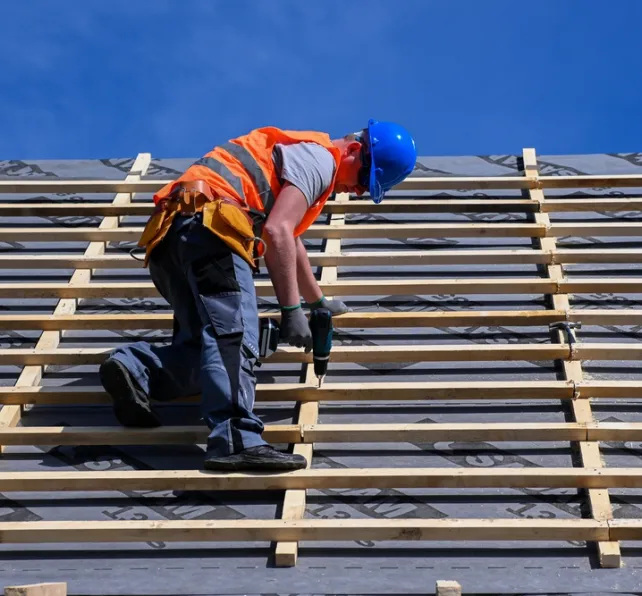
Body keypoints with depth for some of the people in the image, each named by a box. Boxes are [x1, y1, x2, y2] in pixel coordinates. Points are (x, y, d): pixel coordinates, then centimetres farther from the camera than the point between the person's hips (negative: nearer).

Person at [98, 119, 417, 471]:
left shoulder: (299, 154, 35)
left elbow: (290, 239, 49)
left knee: (207, 345, 6)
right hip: (209, 226, -10)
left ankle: (135, 368, -12)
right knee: (235, 337, -22)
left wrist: (318, 301, 60)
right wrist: (291, 310, -10)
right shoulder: (319, 158, 3)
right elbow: (276, 232, -12)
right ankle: (236, 439, -36)